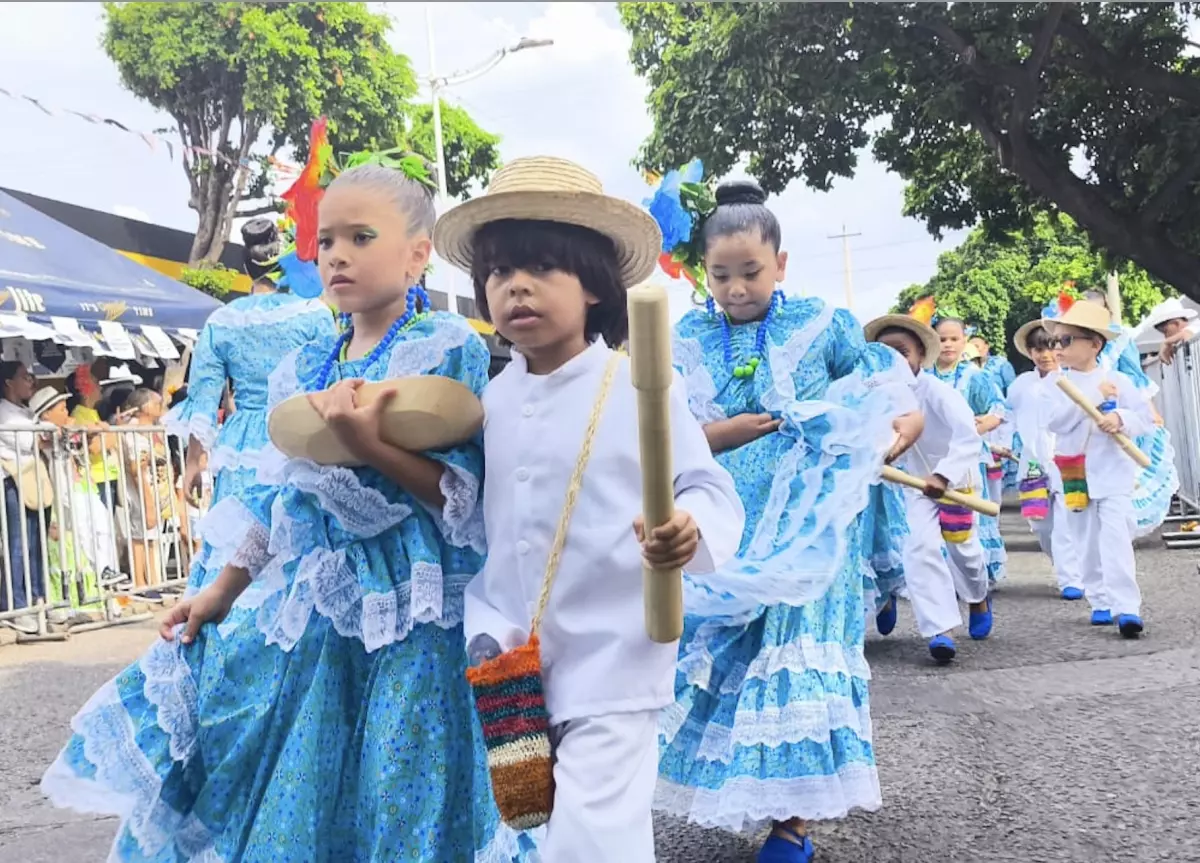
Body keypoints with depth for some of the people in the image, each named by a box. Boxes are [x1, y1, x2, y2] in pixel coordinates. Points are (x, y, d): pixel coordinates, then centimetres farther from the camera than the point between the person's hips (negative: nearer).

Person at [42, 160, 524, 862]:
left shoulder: (449, 349, -9)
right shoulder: (307, 369, 10)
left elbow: (465, 495, -15)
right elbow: (282, 494, 17)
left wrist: (367, 443, -26)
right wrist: (225, 590, 19)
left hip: (399, 612, -6)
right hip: (304, 603, 7)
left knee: (383, 805, 1)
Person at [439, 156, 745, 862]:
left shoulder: (643, 389, -11)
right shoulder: (489, 403, 4)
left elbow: (712, 491, -12)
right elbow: (472, 529, 10)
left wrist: (690, 529, -34)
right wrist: (486, 627, 1)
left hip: (612, 668, -6)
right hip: (514, 672, 6)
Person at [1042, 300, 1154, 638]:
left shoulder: (1118, 381, -3)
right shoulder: (1060, 385, 2)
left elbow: (1145, 417, -3)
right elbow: (1054, 421, -12)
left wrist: (1121, 419, -24)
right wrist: (1093, 397, -19)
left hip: (1112, 472, -3)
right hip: (1075, 476, 3)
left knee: (1116, 538, -13)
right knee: (1087, 542, 9)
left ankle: (1126, 607, -14)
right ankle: (1101, 602, 22)